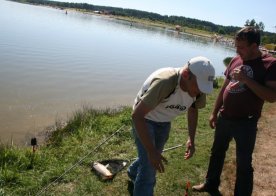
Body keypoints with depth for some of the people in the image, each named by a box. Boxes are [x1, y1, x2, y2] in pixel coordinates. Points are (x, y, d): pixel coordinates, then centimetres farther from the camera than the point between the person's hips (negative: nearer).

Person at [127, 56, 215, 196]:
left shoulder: (197, 88, -18)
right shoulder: (164, 82, -40)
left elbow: (193, 109, 4)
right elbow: (137, 115, -38)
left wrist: (191, 139, -6)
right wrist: (151, 151, -39)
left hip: (164, 122, 6)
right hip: (144, 119, -6)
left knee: (155, 156, 23)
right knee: (150, 166, -12)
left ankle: (133, 173, 54)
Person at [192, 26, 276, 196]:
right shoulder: (236, 60, 3)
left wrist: (246, 79, -27)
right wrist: (215, 113, 14)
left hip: (246, 123, -6)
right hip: (224, 118, 6)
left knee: (244, 164, 5)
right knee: (217, 153, 21)